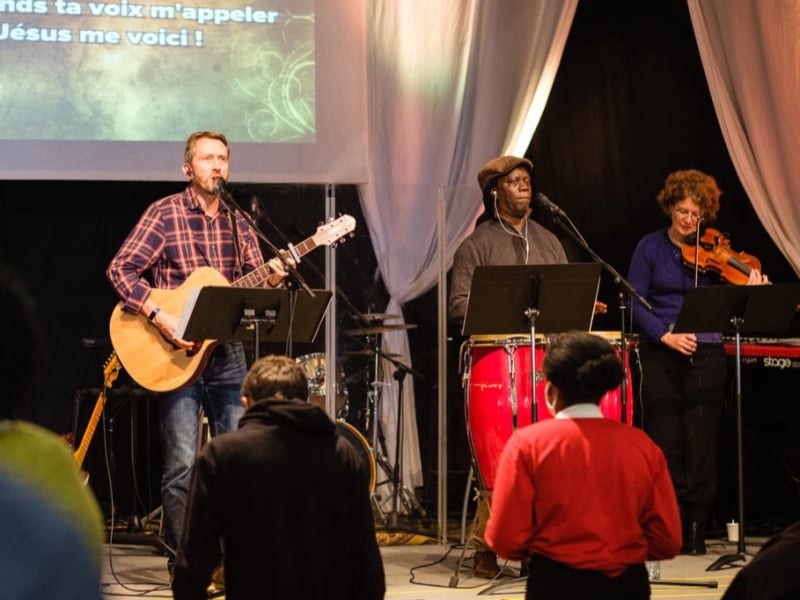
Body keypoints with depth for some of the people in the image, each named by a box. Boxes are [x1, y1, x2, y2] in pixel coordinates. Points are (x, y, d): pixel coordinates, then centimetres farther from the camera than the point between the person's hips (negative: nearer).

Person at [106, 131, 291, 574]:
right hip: (177, 352, -5)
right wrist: (158, 317, -20)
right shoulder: (165, 213, -4)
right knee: (183, 466, -7)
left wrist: (271, 280, -12)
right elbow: (120, 270, -10)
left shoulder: (238, 223, 11)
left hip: (227, 352, 5)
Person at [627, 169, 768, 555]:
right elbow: (635, 302, -1)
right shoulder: (651, 247, 3)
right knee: (664, 442, -2)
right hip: (659, 354, 0)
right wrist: (665, 335, -15)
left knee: (700, 443, -2)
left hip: (705, 353, 0)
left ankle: (695, 533, 5)